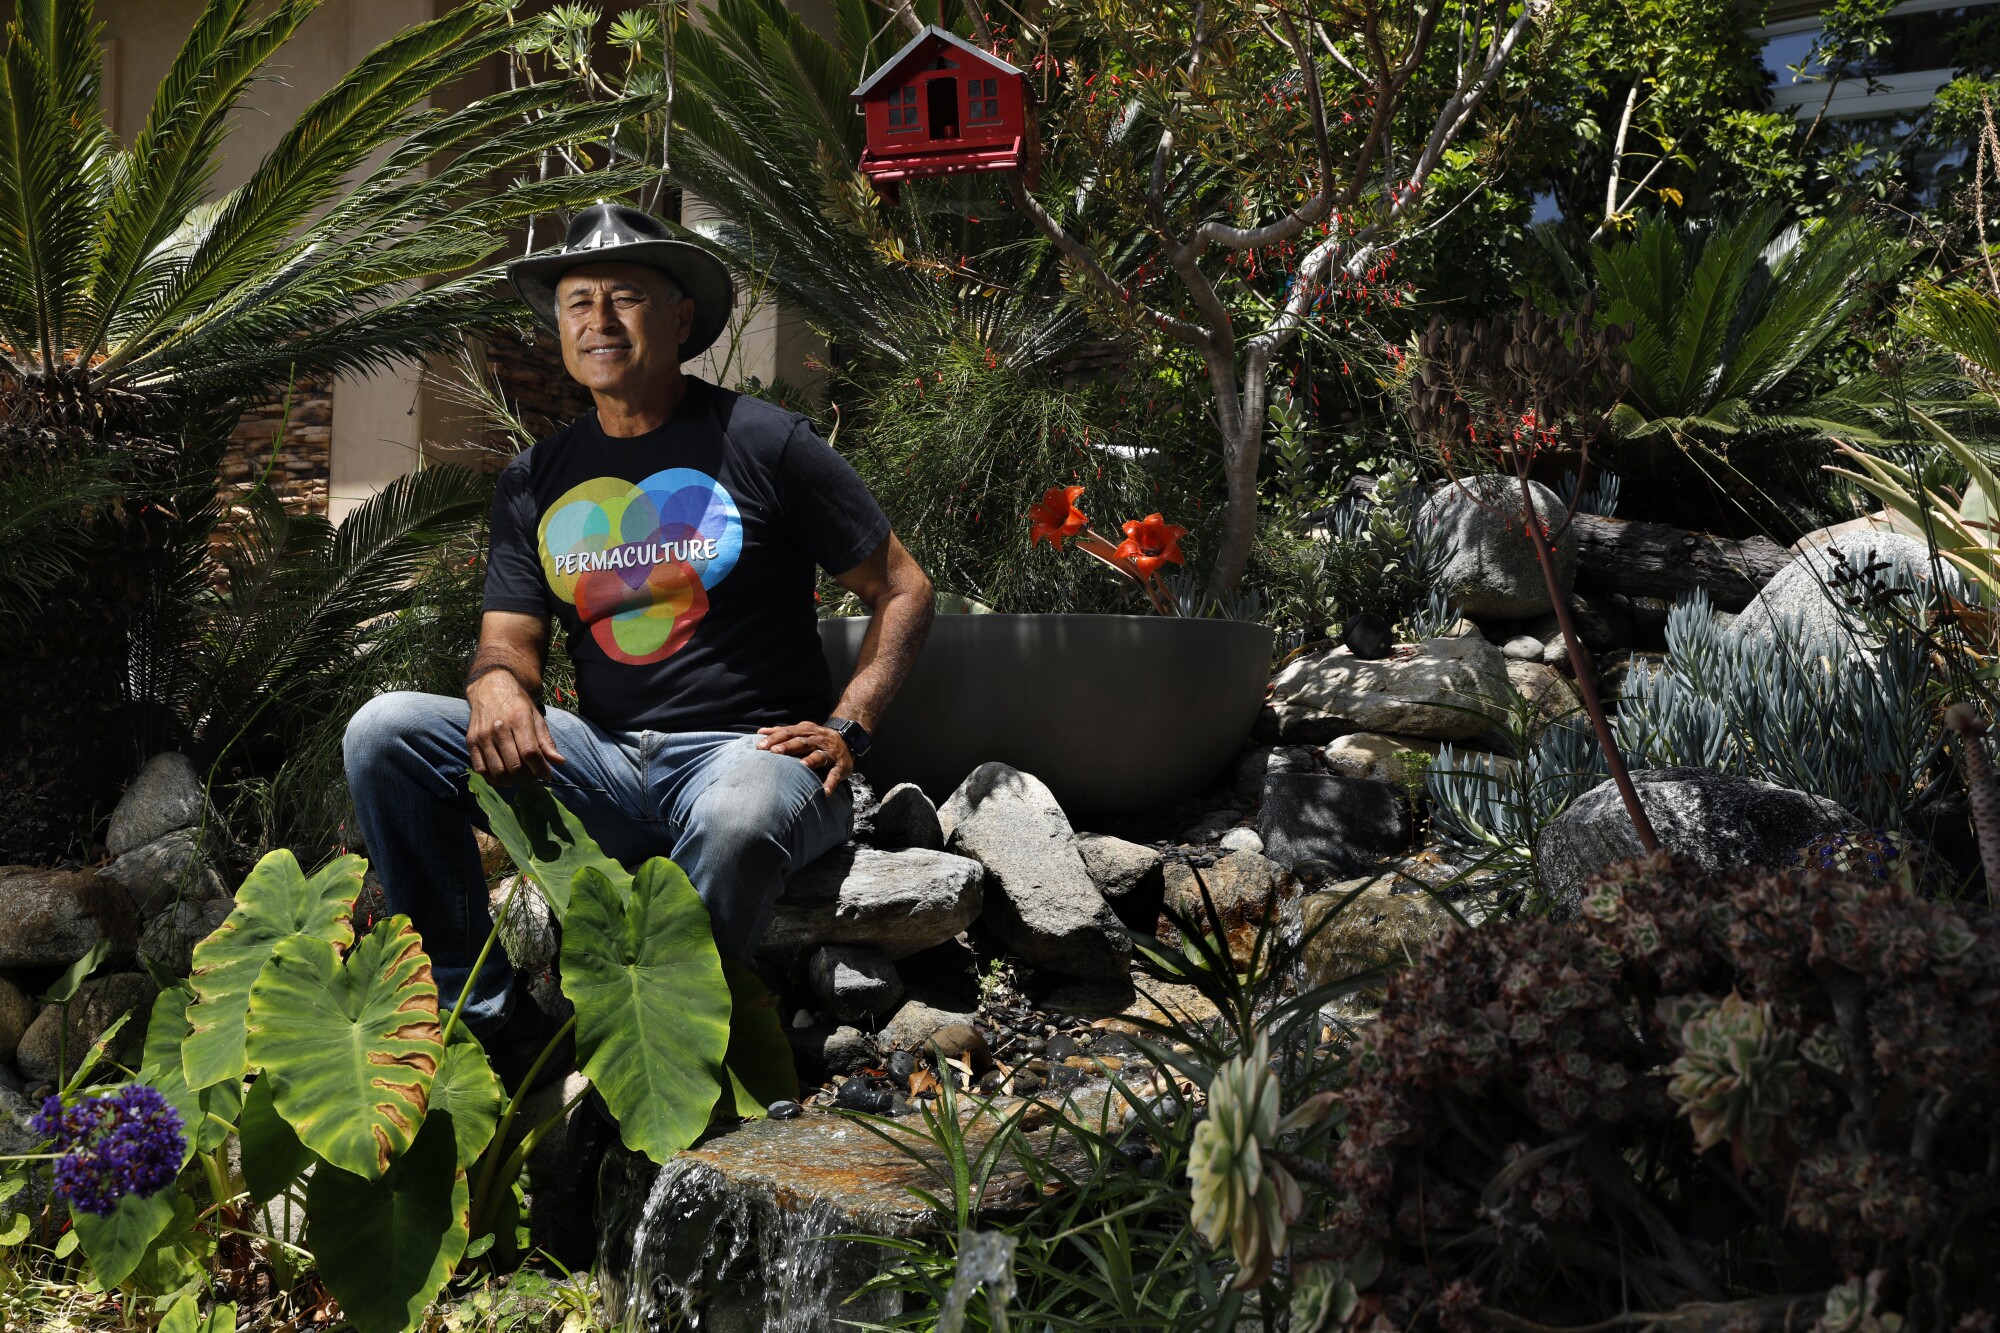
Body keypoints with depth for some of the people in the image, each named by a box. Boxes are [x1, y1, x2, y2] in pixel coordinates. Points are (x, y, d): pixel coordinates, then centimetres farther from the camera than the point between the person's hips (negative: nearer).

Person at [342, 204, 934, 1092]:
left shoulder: (762, 443, 0)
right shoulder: (536, 482, 14)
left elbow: (903, 591, 3)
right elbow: (510, 636, 11)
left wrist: (846, 730, -9)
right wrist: (498, 679, -15)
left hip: (747, 752, -4)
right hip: (604, 759, 5)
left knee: (737, 820, -41)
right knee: (385, 732, -13)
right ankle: (481, 1012, -7)